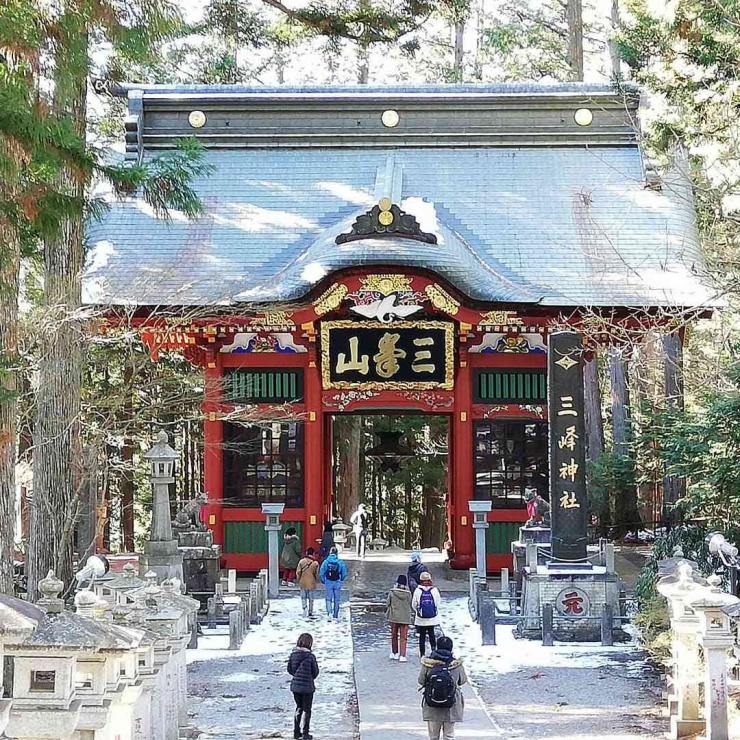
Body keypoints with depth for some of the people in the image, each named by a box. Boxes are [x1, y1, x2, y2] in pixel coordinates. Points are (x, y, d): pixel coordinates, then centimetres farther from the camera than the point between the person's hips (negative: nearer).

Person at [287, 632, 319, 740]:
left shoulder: (293, 654, -4)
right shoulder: (311, 656, -17)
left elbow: (289, 669, 4)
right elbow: (315, 671, -8)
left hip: (295, 685, 5)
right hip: (307, 686, -5)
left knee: (299, 708, 19)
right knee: (306, 710, 8)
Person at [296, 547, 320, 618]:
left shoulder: (301, 561, -6)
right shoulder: (315, 563, -6)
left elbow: (298, 572, -6)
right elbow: (317, 574, -3)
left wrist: (298, 580, 8)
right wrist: (316, 581, 13)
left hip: (303, 583, 0)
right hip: (311, 583, 0)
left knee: (303, 597, 11)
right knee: (311, 598, 13)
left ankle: (305, 607, -12)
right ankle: (310, 612, 17)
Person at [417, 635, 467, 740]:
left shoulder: (427, 664, -10)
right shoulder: (456, 665, -11)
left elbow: (421, 681, -2)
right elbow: (463, 681, 1)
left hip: (432, 708, 1)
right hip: (451, 708, -1)